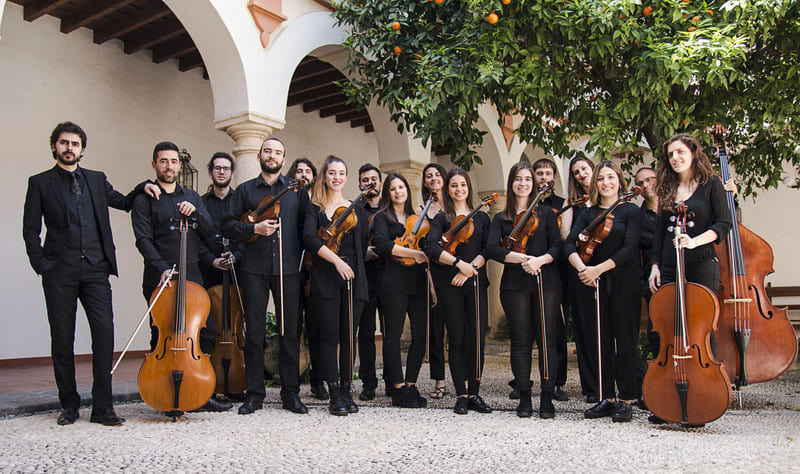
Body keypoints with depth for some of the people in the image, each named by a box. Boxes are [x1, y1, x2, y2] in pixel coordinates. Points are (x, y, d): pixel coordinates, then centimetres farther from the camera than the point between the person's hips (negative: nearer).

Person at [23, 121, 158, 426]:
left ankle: (102, 407, -1)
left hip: (95, 269, 2)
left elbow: (123, 203, 27)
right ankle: (69, 404, 18)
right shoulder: (40, 183, 9)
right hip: (59, 272, -1)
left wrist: (144, 187, 10)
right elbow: (30, 229, 7)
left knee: (104, 333, -8)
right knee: (62, 338, 4)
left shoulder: (97, 180, 17)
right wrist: (41, 264, -2)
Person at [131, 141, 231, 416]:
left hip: (192, 278, 4)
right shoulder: (145, 200, 2)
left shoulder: (192, 198, 17)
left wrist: (194, 212, -11)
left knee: (207, 331, 2)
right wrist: (162, 268, -21)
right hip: (160, 279, -4)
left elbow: (210, 232, 8)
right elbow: (144, 240, -8)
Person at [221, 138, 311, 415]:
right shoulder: (245, 190, 13)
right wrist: (254, 228, -10)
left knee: (291, 331, 2)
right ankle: (255, 393, 13)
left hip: (288, 269, 0)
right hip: (254, 269, 0)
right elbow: (228, 226, 6)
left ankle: (291, 394, 12)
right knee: (254, 332, 2)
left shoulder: (296, 189, 13)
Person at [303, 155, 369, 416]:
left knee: (348, 336, 5)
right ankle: (334, 394, 4)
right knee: (330, 336, -3)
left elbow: (364, 243, 18)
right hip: (325, 277, -3)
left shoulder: (356, 209, 15)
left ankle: (346, 390, 15)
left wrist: (353, 262, 8)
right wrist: (336, 259, -19)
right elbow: (309, 238, -13)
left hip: (353, 277, 3)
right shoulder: (315, 208, 4)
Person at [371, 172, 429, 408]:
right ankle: (398, 388, 5)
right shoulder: (382, 217, 5)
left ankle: (410, 384, 12)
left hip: (417, 281, 5)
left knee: (421, 333, 0)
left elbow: (426, 249, 23)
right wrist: (413, 253, -16)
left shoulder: (417, 218, 21)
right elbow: (382, 244, -14)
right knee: (393, 334, -3)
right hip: (393, 282, -5)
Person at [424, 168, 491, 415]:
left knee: (477, 338, -3)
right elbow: (431, 247, -9)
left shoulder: (481, 217, 15)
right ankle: (461, 395, 7)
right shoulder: (442, 218, 8)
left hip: (476, 283, 2)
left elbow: (487, 249, 4)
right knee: (457, 339, -1)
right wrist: (459, 262, -17)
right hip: (449, 285, -2)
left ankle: (474, 394, 7)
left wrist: (470, 269, -11)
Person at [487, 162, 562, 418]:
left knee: (547, 339, -2)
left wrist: (540, 260, -17)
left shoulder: (546, 213, 12)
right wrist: (520, 258, -17)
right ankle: (524, 397, 11)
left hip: (546, 281, 0)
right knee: (521, 340, 1)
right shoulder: (501, 219, 12)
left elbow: (557, 246, 3)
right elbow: (492, 248, -3)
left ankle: (547, 397, 7)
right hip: (515, 284, 0)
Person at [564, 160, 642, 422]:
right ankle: (607, 398, 16)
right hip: (594, 284, 4)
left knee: (625, 340, -1)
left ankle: (626, 400, 8)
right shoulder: (588, 214, 12)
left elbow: (629, 248, -10)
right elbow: (569, 244, 0)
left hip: (623, 283, -4)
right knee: (602, 341, 8)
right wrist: (582, 268, -18)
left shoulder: (630, 211, 2)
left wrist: (597, 269, -18)